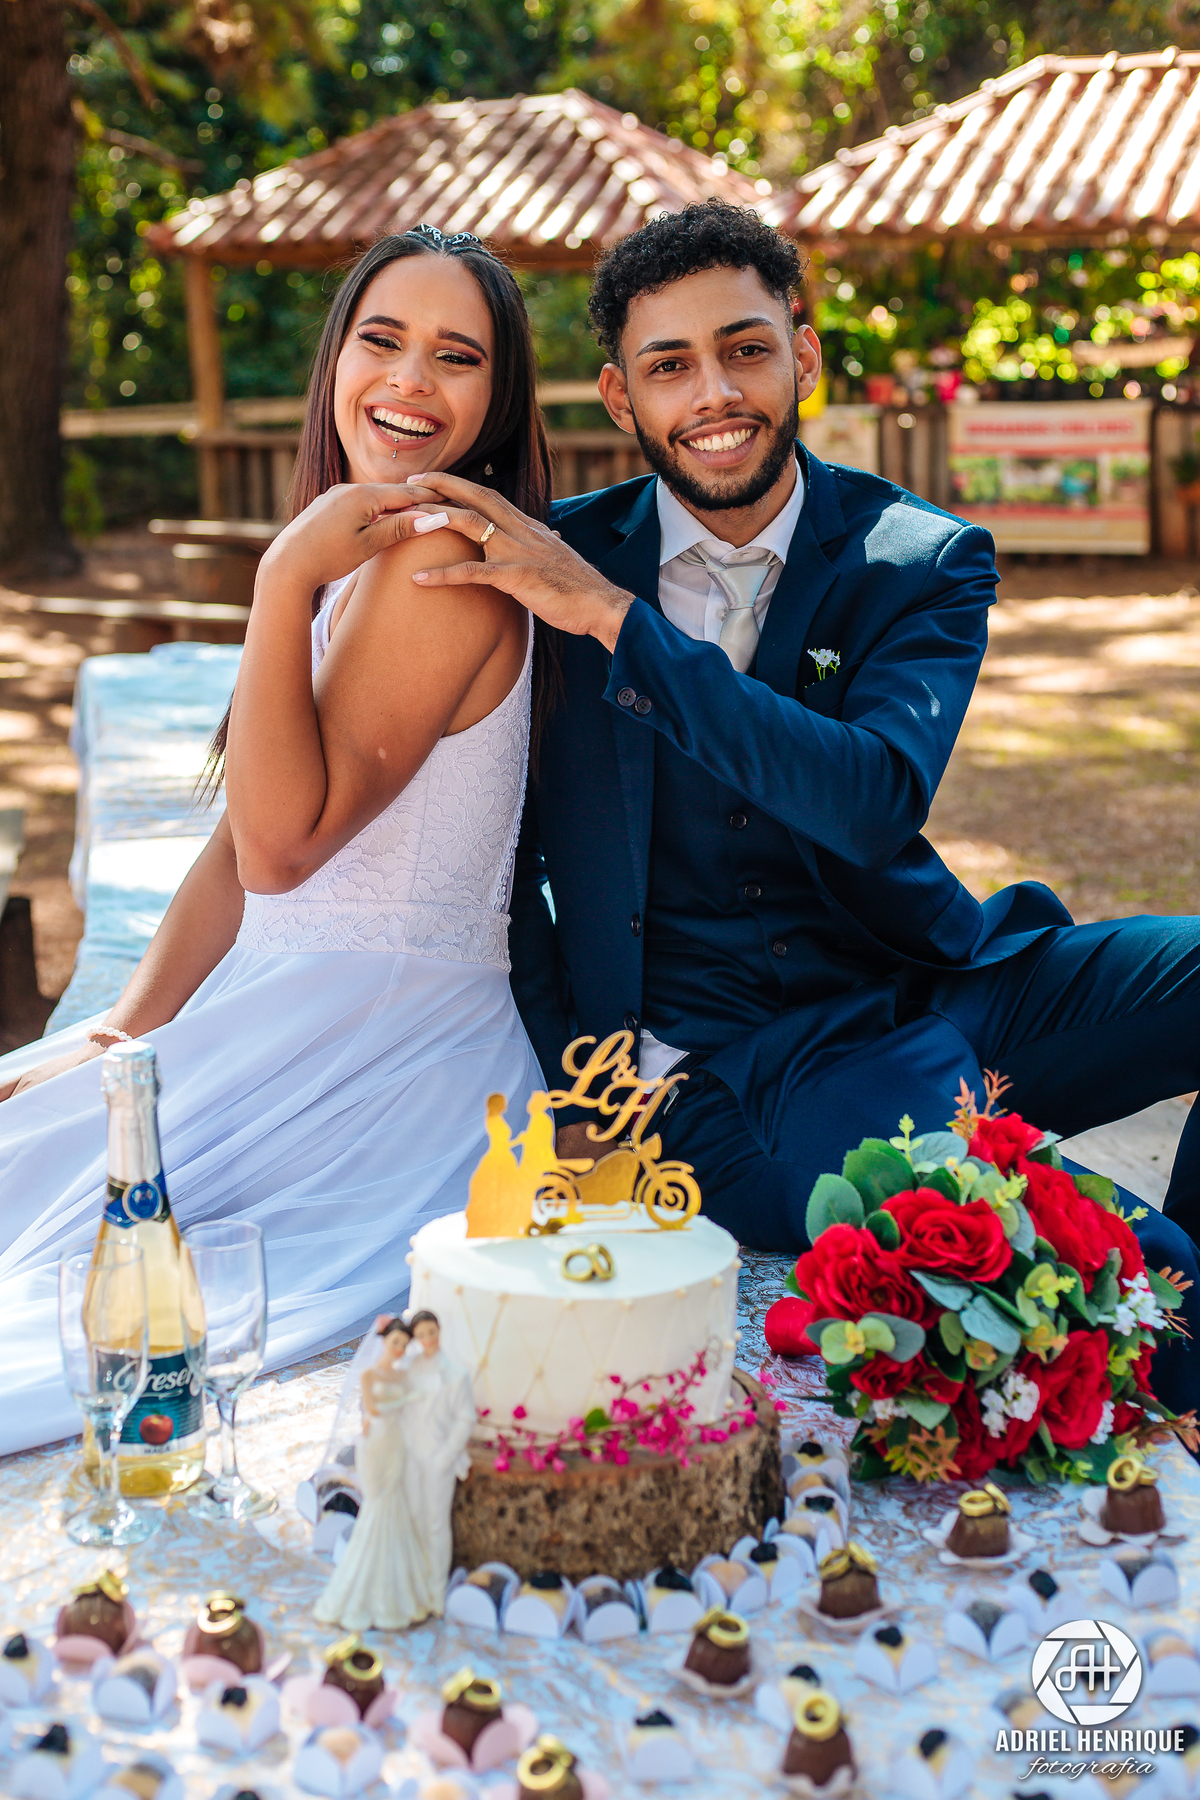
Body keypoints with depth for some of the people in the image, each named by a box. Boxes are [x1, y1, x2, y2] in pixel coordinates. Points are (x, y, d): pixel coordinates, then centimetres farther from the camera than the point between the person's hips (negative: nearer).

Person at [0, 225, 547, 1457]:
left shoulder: (441, 557, -16)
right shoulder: (355, 549, 14)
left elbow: (286, 841, -21)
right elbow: (244, 841, 12)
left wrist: (284, 580, -21)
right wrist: (129, 1032, 5)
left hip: (384, 1063, -8)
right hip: (288, 1016, 9)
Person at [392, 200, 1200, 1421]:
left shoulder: (925, 563, 1)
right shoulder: (546, 564, 2)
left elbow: (876, 801, -19)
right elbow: (507, 845, 10)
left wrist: (616, 617, -22)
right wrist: (569, 1105, 0)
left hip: (945, 989, 3)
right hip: (724, 1070, -2)